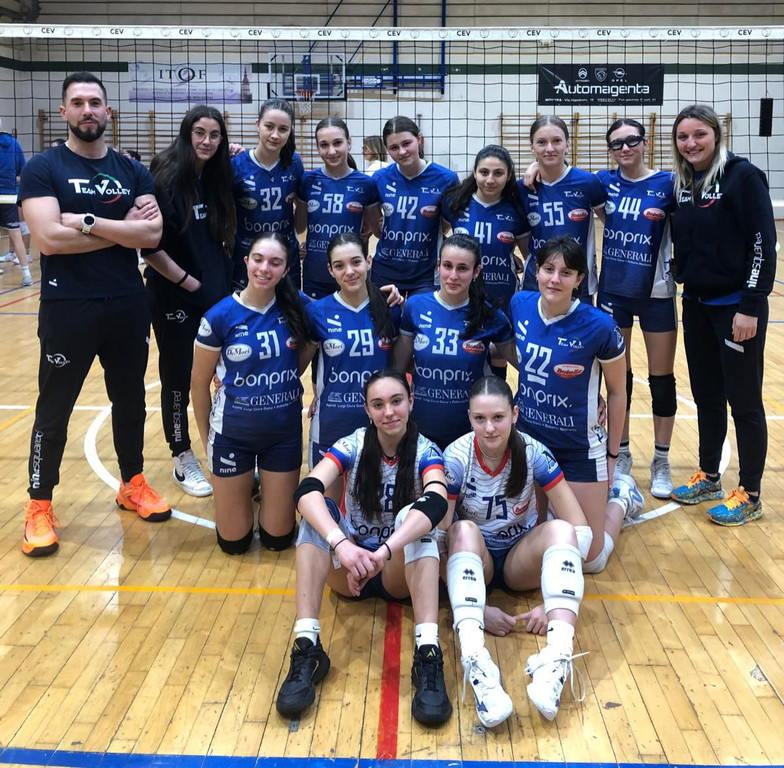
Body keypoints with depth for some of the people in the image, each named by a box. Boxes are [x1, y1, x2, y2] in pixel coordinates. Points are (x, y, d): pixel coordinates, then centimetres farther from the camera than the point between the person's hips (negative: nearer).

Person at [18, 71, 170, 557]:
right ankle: (40, 505, 17)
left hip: (128, 306, 4)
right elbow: (49, 239, -18)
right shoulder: (43, 169, -4)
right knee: (54, 409, 4)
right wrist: (122, 230, -12)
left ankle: (133, 484, 33)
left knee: (130, 399, 16)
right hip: (67, 309, -4)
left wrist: (87, 222, -16)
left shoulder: (132, 172, 7)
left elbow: (152, 235, -7)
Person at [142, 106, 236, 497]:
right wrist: (189, 282, -14)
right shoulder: (165, 177, -12)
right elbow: (150, 247, -15)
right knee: (178, 378, 6)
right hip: (175, 297, -5)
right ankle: (183, 462, 20)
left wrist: (224, 278, 1)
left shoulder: (217, 177, 5)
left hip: (217, 294, 5)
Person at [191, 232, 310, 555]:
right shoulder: (220, 317, -14)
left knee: (278, 538, 9)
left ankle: (266, 487, 38)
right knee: (234, 542, 8)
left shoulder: (296, 308, -8)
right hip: (233, 434, -2)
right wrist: (206, 439, 4)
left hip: (285, 432, 2)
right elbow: (199, 384, -3)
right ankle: (244, 487, 37)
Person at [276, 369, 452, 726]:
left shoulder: (426, 452, -11)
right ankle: (306, 648, -34)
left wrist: (383, 552, -49)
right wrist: (341, 544, -47)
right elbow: (307, 491, -29)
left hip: (401, 573, -1)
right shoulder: (352, 446, -9)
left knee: (414, 516, -30)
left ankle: (428, 654, -41)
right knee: (318, 510, -25)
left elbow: (436, 504, -34)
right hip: (348, 569, 1)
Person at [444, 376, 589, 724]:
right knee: (464, 530, -35)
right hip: (474, 561, -1)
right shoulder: (456, 457, -17)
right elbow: (440, 532, -20)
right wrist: (479, 607, -29)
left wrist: (554, 604, -26)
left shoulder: (532, 453, -15)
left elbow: (580, 526, -16)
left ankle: (558, 657, -47)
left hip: (520, 559, 1)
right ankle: (475, 662, -53)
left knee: (560, 530, -29)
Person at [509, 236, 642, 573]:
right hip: (528, 441, 4)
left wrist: (612, 454, 0)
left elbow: (617, 392, -7)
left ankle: (621, 498, 33)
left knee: (590, 560, 6)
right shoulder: (519, 305, -10)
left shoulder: (599, 327, -21)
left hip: (580, 450, -4)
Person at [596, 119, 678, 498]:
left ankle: (661, 462, 19)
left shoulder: (667, 183, -7)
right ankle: (621, 455, 25)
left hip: (656, 293, -2)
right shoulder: (604, 181, 0)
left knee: (661, 379, 6)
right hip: (614, 292, 2)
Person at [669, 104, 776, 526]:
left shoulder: (743, 176, -12)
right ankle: (708, 477, 30)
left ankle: (749, 496, 13)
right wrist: (684, 282, 9)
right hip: (696, 305, 7)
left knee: (743, 400, 2)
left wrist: (751, 306, -19)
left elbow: (763, 244, -16)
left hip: (736, 307, -7)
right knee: (705, 396, 16)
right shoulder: (681, 184, 8)